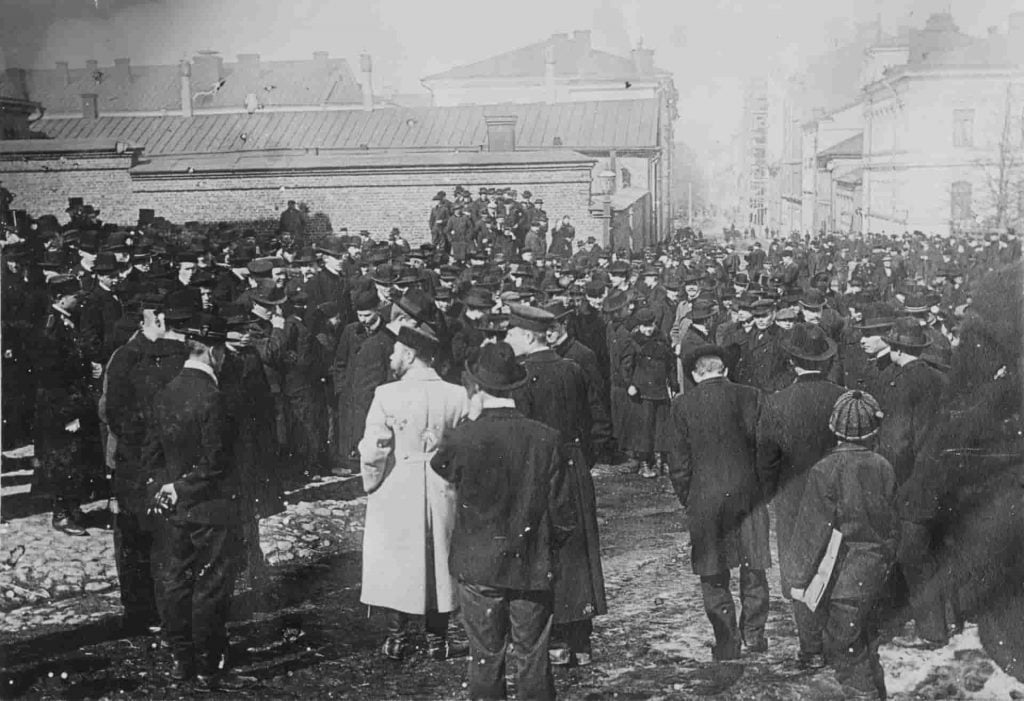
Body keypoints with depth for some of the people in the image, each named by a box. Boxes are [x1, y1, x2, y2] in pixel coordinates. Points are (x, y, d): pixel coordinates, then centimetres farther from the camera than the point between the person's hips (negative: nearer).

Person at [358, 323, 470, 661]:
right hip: (441, 492, 2)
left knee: (393, 562, 12)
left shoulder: (387, 395, -13)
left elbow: (372, 450, -13)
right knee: (439, 563, 14)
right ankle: (437, 639, 21)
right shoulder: (457, 395, -5)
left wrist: (372, 486, 3)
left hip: (395, 491, -2)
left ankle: (397, 638, 18)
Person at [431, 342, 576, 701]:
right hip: (533, 566, 1)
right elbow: (564, 516, -6)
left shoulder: (462, 439, -17)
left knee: (486, 660, 12)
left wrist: (472, 418, -2)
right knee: (533, 661, 12)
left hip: (479, 567, -1)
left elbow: (438, 467, 8)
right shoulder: (547, 439, -11)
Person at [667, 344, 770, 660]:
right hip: (748, 493, 1)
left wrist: (687, 500, 10)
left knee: (714, 577, 10)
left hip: (704, 498, -1)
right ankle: (753, 632, 26)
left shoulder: (682, 405, -5)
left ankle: (727, 643, 14)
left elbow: (679, 461, -2)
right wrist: (764, 487, 14)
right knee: (753, 569, 17)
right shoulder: (749, 397, -4)